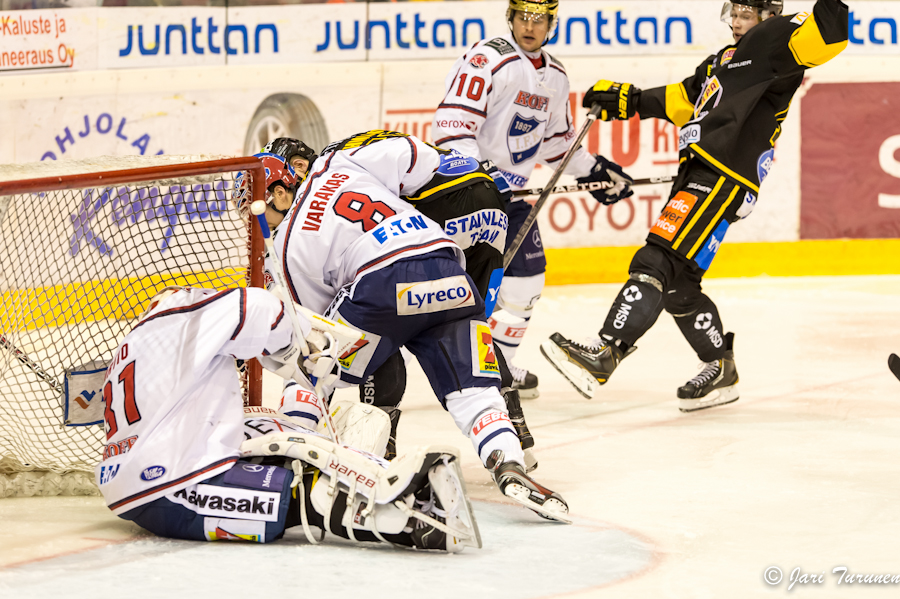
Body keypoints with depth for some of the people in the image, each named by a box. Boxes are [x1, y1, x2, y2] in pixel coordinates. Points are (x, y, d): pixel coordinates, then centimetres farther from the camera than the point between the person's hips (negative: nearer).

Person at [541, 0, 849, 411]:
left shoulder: (775, 43, 1)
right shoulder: (723, 61, 28)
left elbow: (821, 38, -16)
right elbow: (682, 100, 36)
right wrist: (628, 101, 31)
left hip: (723, 178, -10)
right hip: (698, 175, 10)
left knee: (657, 264, -19)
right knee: (678, 285, 12)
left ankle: (604, 354, -26)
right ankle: (720, 370, 24)